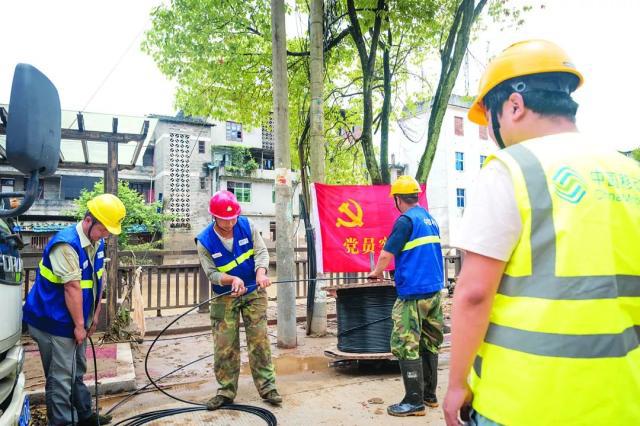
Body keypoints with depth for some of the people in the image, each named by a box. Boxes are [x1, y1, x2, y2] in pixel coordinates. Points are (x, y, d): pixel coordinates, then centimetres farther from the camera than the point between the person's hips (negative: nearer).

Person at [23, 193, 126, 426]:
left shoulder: (96, 243, 2)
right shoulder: (66, 244, -25)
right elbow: (72, 288, -24)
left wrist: (95, 315, 9)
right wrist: (79, 325, -20)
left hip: (74, 320, 9)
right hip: (53, 321, -9)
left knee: (77, 372, 20)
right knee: (61, 378, -1)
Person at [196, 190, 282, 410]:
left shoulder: (247, 226, -11)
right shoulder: (204, 241, -15)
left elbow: (261, 251, -13)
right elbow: (211, 273, -14)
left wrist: (261, 272, -32)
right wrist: (232, 280, -32)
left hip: (254, 293, 1)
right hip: (225, 297, 0)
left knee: (260, 340, 1)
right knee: (224, 346, 3)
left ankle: (267, 387, 11)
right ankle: (226, 391, 18)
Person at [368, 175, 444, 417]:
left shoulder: (406, 220, -12)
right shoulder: (430, 219, 14)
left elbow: (386, 254, -13)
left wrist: (377, 272, 7)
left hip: (413, 293, -9)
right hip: (434, 290, 9)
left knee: (406, 346, -2)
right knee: (429, 343, 15)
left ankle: (414, 401, 2)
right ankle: (430, 394, 24)